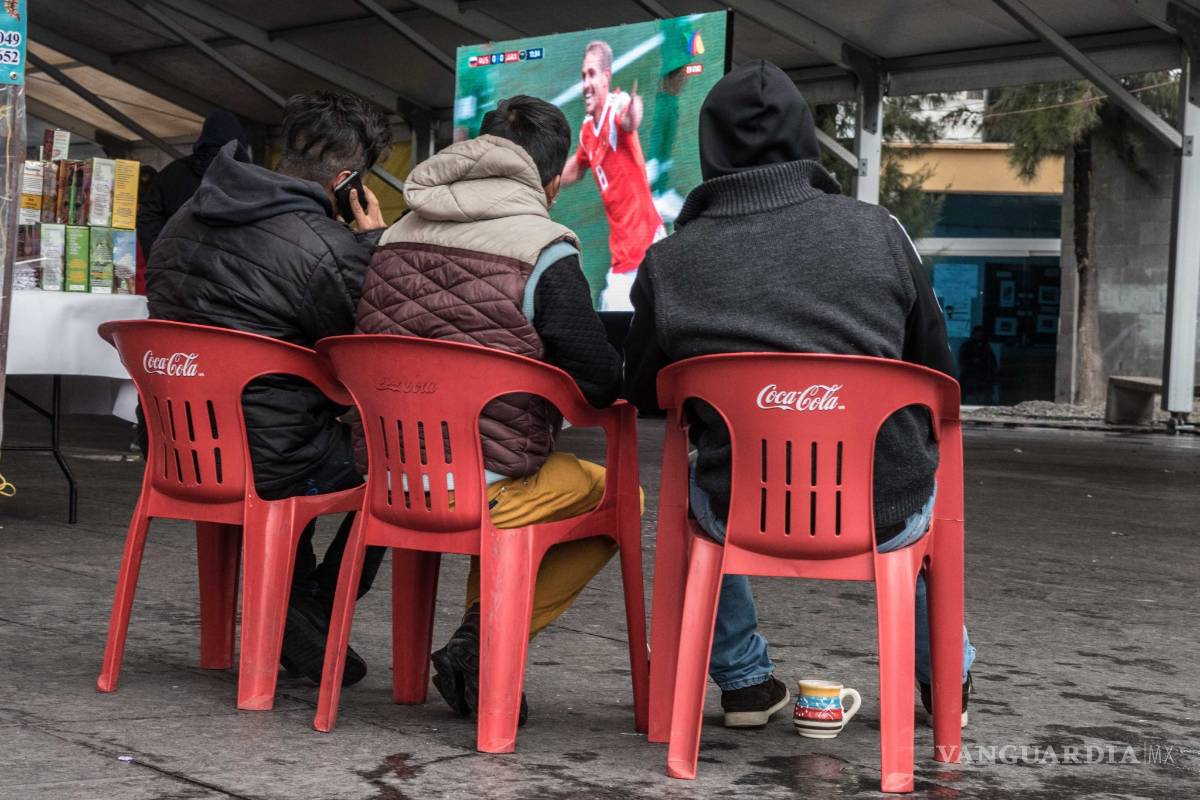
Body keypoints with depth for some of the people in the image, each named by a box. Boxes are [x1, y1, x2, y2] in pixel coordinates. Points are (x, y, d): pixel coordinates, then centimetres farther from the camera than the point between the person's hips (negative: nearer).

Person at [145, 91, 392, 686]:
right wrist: (373, 243, -3)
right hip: (266, 467, -8)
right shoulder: (329, 249, -20)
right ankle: (310, 614, 11)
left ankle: (290, 600, 30)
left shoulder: (186, 219, 5)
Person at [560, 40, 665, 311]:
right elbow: (575, 170, 30)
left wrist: (632, 114, -61)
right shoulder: (587, 129, 8)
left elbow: (631, 122, -40)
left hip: (647, 245, -7)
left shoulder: (617, 107, -13)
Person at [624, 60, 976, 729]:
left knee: (697, 495, 36)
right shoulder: (878, 232, -6)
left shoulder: (668, 263, -8)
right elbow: (939, 374, 5)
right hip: (887, 520, 1)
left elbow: (643, 394, 8)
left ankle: (746, 680, 36)